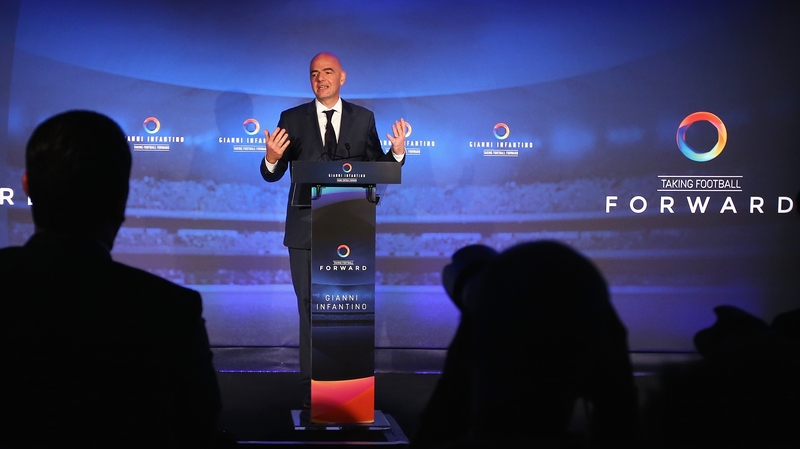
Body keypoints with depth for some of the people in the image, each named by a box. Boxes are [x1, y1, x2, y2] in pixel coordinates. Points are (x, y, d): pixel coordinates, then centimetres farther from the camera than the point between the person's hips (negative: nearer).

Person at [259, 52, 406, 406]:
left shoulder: (363, 118, 5)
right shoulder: (292, 119, 2)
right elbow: (273, 175, 1)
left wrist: (397, 152, -14)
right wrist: (271, 158, -21)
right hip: (306, 229, 0)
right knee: (310, 307, 6)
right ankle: (312, 387, 14)